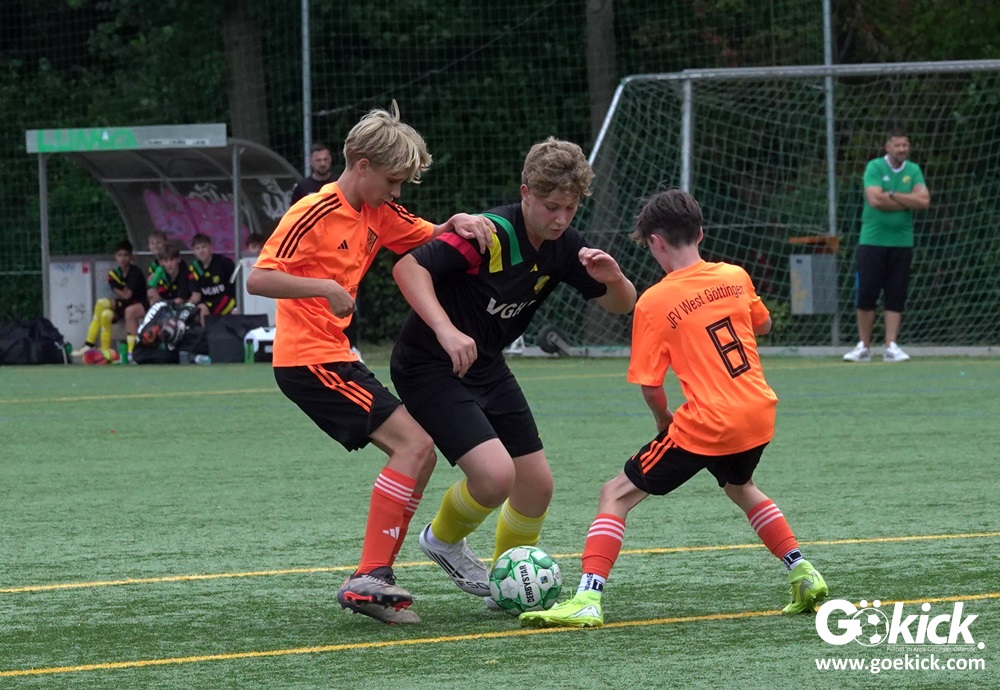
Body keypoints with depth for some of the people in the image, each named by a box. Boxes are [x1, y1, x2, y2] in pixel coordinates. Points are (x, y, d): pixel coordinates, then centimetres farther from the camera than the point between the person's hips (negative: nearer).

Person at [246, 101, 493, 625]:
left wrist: (459, 223, 0)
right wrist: (325, 288, -27)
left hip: (334, 356, 10)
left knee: (418, 454, 7)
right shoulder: (315, 214, -13)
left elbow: (431, 238, 22)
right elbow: (258, 278, -20)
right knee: (413, 443, -16)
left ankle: (375, 581, 7)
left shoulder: (377, 215, 12)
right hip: (308, 359, -10)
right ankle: (368, 579, -18)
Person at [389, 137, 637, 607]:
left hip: (488, 367, 8)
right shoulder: (490, 235, -26)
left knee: (537, 484, 7)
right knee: (495, 474, -22)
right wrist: (445, 330, -43)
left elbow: (621, 305, 6)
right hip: (430, 368, -8)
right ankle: (444, 538, 10)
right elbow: (409, 267, -31)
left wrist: (613, 278, -17)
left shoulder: (563, 246, -2)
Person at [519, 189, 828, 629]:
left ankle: (587, 600, -11)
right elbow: (763, 324, 26)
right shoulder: (735, 277, 5)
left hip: (708, 425, -6)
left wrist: (665, 424, 10)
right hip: (759, 413, 6)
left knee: (616, 495, 3)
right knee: (739, 486, 37)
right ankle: (804, 577, 31)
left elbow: (650, 387, -8)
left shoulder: (654, 302, -9)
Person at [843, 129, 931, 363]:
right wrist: (908, 202, -9)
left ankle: (891, 346, 2)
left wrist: (892, 195, -12)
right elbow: (875, 199, -18)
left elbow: (924, 201, -7)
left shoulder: (914, 171, 7)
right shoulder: (875, 167, -4)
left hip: (901, 242, 3)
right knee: (866, 295, -3)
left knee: (896, 297, 0)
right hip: (872, 241, -3)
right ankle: (863, 346, 7)